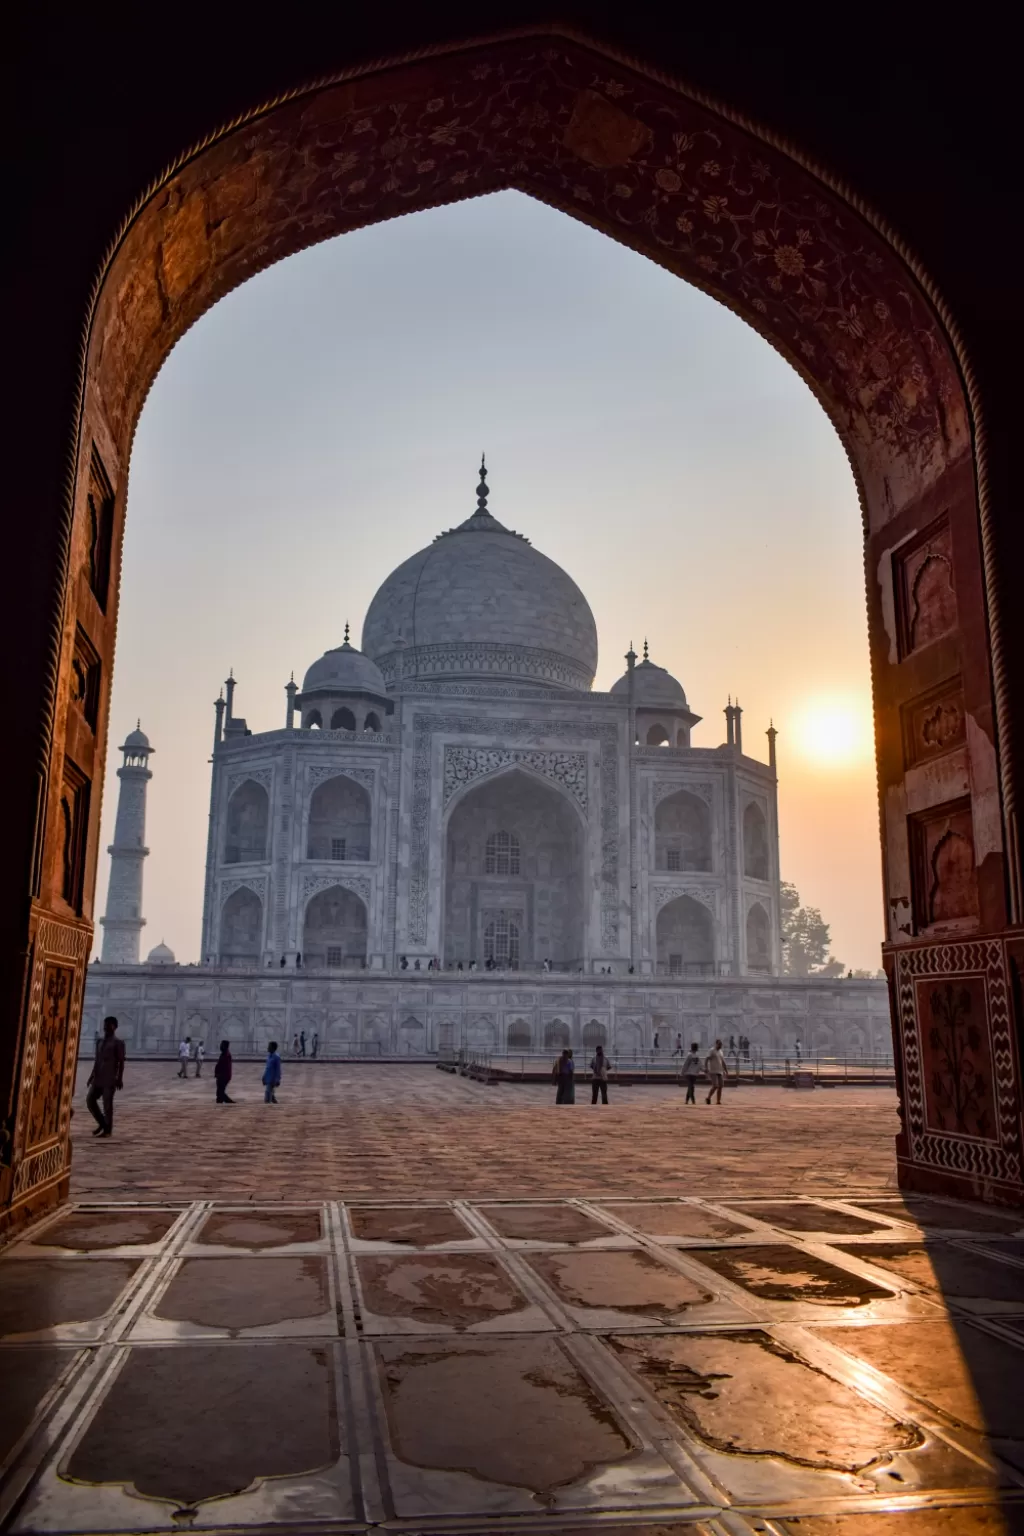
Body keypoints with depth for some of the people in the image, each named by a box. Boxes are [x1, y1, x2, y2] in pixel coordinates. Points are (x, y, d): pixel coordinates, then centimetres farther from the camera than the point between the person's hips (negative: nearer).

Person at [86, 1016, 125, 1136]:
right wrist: (92, 1076, 15)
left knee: (107, 1103, -6)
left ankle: (108, 1130, 3)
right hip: (99, 1077, 7)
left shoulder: (118, 1043, -3)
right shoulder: (99, 1042, 17)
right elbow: (97, 1060, 20)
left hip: (110, 1078, -7)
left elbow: (121, 1062, -7)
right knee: (90, 1099, 1)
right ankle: (102, 1123, 18)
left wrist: (120, 1078, -13)